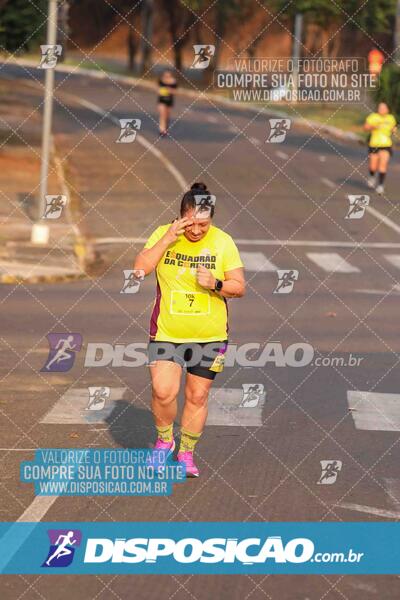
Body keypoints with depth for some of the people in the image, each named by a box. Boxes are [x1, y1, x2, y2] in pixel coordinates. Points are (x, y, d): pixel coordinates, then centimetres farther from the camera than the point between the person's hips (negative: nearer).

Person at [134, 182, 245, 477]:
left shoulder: (223, 242, -4)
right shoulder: (163, 234, -5)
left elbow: (239, 287, -2)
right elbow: (140, 269, -15)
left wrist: (215, 284, -22)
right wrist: (168, 239, -22)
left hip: (210, 335, 1)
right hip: (167, 332, -1)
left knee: (198, 396, 7)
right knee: (163, 392, -14)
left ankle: (186, 453, 25)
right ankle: (164, 439, 14)